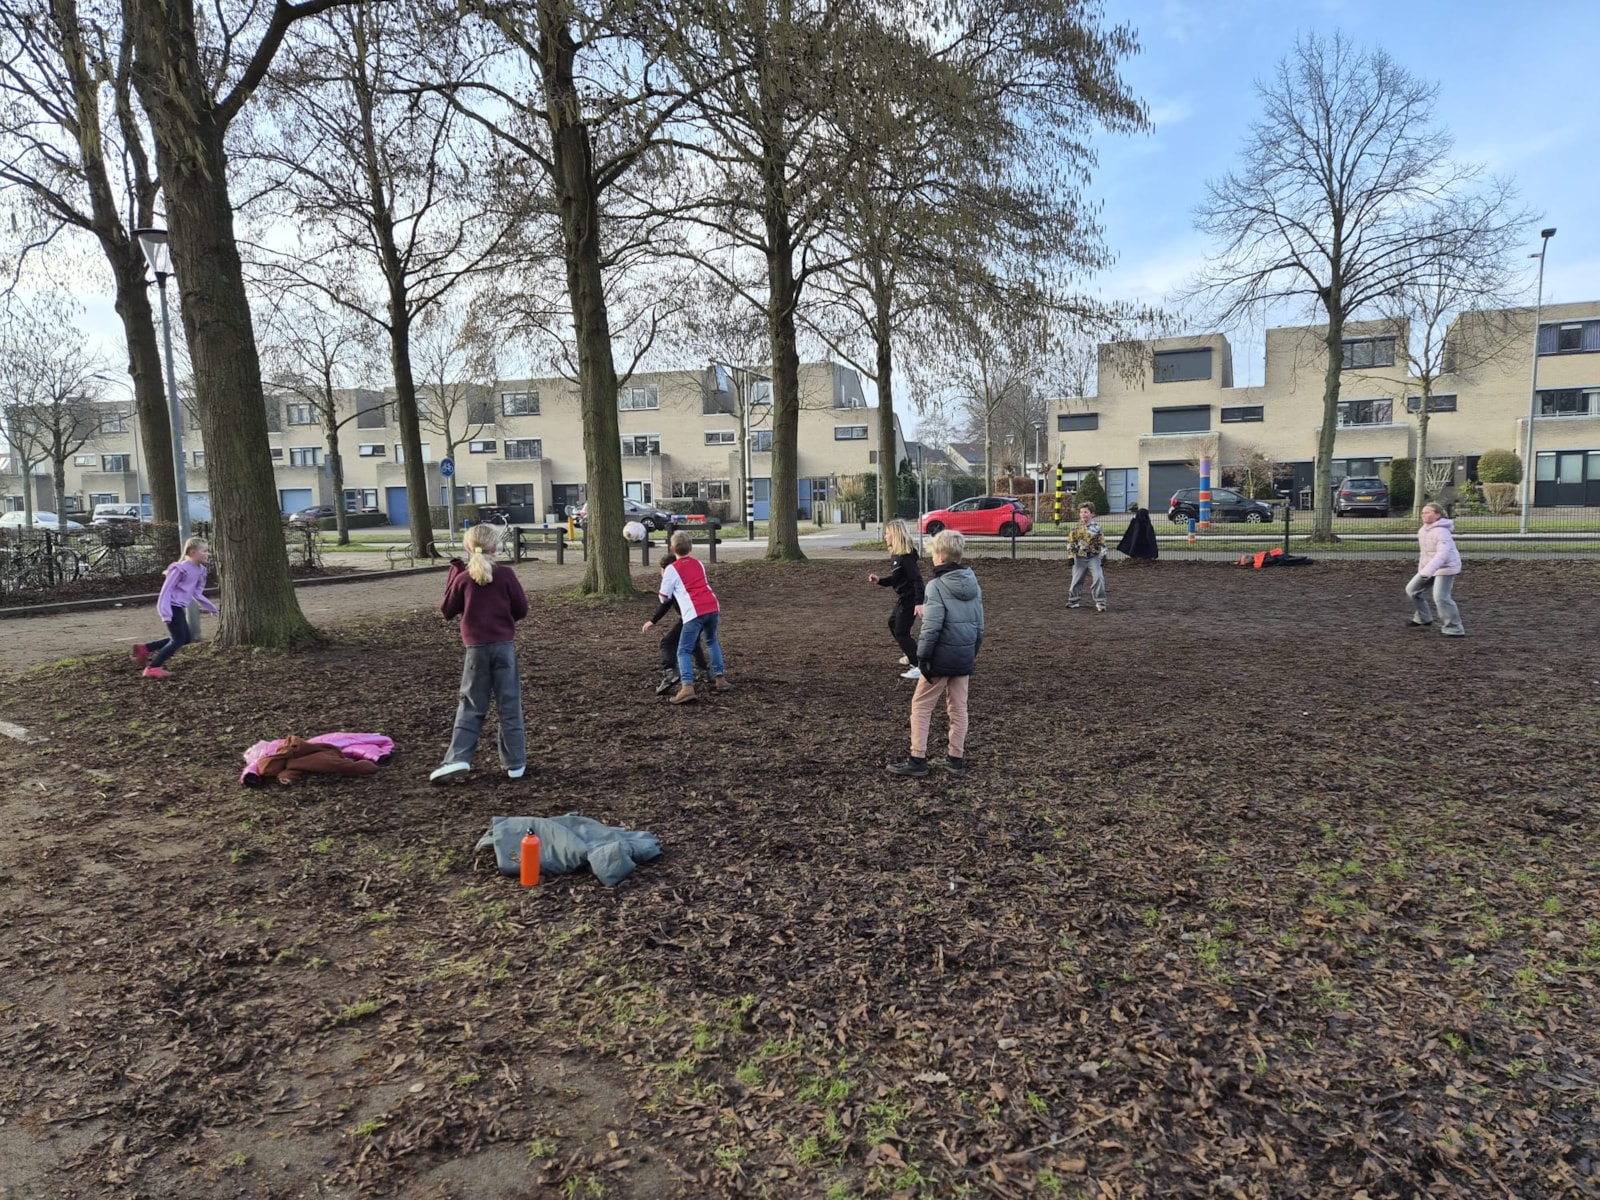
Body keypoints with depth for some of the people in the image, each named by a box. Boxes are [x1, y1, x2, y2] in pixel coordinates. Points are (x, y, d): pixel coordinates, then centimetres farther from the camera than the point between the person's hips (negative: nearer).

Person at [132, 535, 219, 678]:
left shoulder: (200, 570, 9)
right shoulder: (181, 568, -17)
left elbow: (197, 593, 19)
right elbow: (166, 589, -18)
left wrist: (211, 608, 22)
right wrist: (166, 613, -26)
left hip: (178, 607, 9)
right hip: (172, 606, -9)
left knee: (186, 638, 14)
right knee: (179, 640, -9)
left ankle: (144, 648, 21)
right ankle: (152, 668, -3)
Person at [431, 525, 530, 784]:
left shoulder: (463, 578, -3)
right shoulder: (506, 574, -5)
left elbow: (447, 610, 10)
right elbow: (522, 609, 1)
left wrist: (453, 573, 12)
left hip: (476, 648, 1)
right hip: (504, 646, -1)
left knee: (470, 707, 9)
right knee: (509, 706, 5)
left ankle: (458, 759, -1)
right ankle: (515, 762, 10)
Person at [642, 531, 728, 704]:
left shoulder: (671, 569, 5)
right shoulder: (698, 563, 22)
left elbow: (664, 597, 7)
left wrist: (664, 578, 23)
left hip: (694, 613, -5)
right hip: (712, 607, 5)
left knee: (684, 651, -2)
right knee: (712, 641, 30)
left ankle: (687, 687, -22)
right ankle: (720, 678, 27)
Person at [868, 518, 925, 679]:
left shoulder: (906, 556, -22)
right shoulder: (895, 555, 8)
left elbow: (917, 579, -26)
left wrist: (919, 602, -33)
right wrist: (879, 580, 1)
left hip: (909, 600, -11)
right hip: (902, 598, 11)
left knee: (901, 632, -8)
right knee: (893, 623, 27)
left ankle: (919, 666, -6)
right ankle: (912, 655, 41)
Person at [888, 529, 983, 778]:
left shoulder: (937, 585, -16)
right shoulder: (973, 584, 7)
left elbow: (931, 627, -20)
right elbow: (979, 624, 12)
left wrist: (922, 657, -13)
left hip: (942, 656, -7)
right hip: (965, 655, 7)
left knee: (921, 705, 4)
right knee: (958, 708, 13)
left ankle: (917, 760, 5)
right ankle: (956, 758, 20)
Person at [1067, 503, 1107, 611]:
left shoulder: (1096, 526, -4)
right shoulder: (1076, 527, -2)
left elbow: (1102, 542, 0)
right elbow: (1070, 542, 1)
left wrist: (1103, 556, -3)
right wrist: (1071, 556, -3)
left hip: (1094, 557, -1)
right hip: (1080, 557, 1)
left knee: (1098, 578, -11)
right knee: (1076, 579, 8)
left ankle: (1100, 603, -3)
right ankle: (1072, 600, 24)